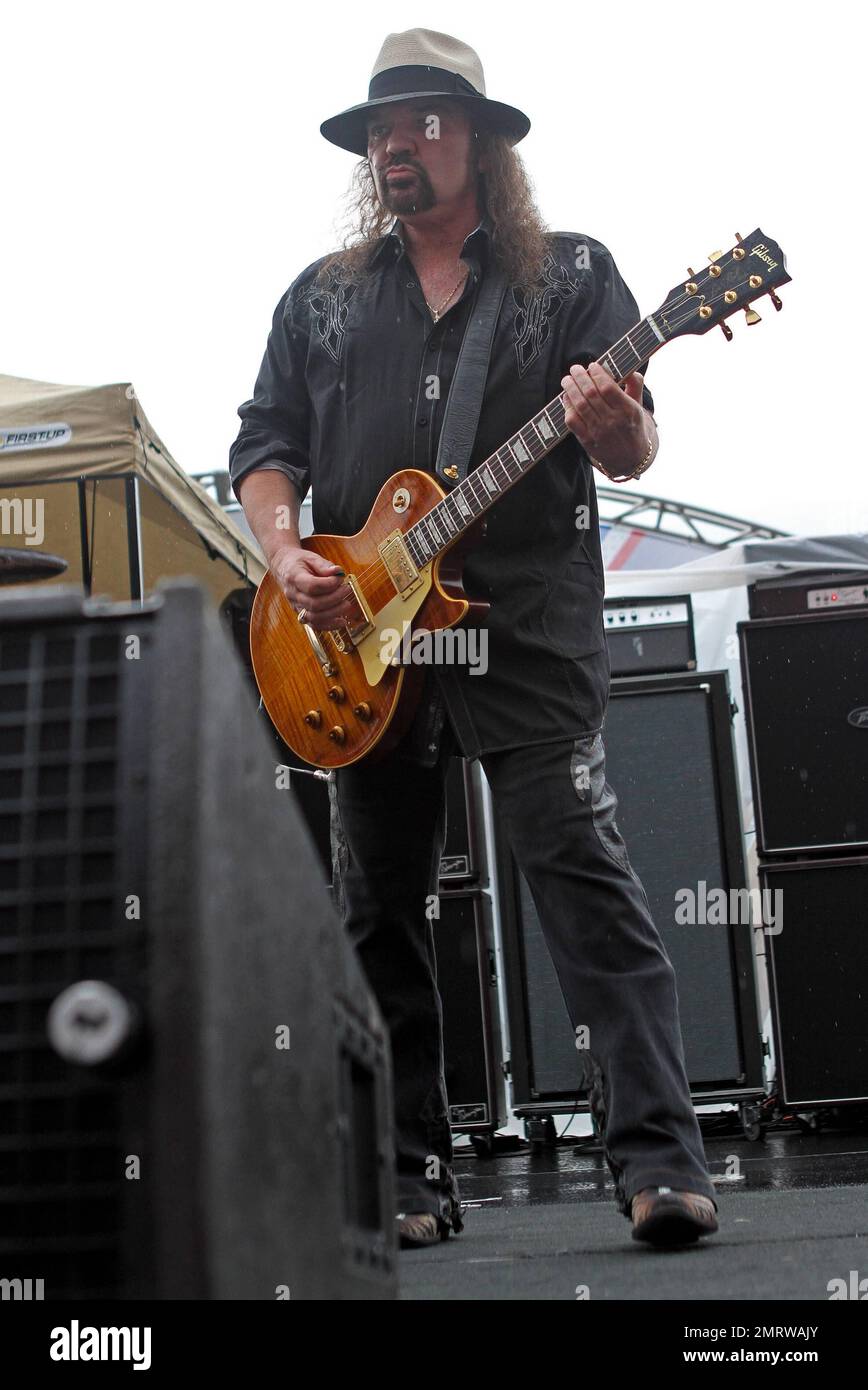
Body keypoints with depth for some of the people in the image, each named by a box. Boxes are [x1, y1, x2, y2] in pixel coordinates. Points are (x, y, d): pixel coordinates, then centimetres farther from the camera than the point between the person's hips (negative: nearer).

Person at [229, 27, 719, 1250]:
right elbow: (264, 447, 16)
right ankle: (411, 1180, 15)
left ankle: (659, 1162, -9)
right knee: (378, 916, 5)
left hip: (530, 636, -4)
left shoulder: (572, 274, 9)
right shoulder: (321, 297, 19)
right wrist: (284, 554, -4)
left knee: (588, 883, -12)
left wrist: (609, 427, -23)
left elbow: (637, 453, 1)